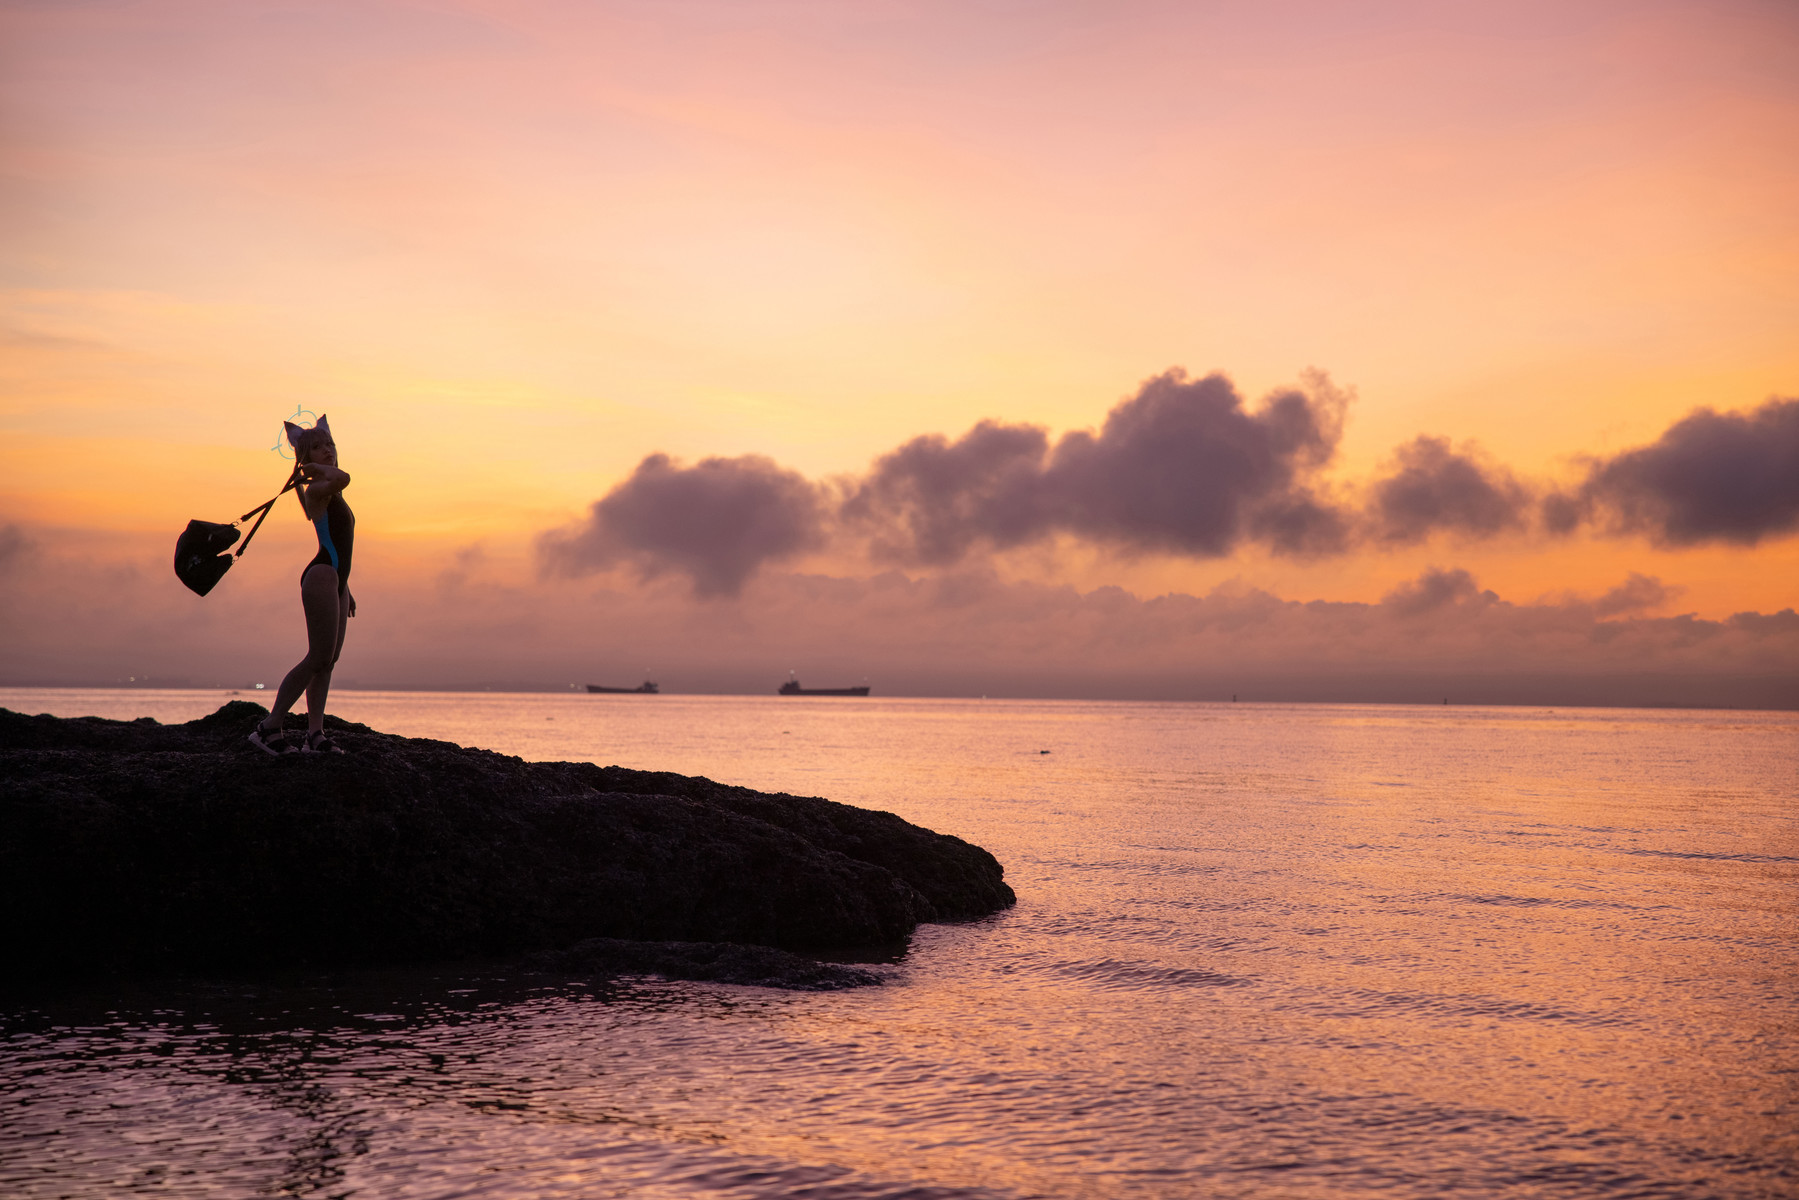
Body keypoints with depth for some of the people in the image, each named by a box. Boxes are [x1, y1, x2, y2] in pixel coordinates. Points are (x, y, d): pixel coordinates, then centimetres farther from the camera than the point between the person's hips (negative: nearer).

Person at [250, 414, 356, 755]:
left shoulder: (330, 494, 22)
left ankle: (315, 733, 3)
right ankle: (270, 726, -10)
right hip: (322, 577, -10)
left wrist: (345, 588, 25)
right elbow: (343, 477, -32)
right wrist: (313, 469, -12)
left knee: (328, 660, 5)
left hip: (334, 579, 10)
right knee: (319, 658, -13)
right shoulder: (317, 490, -8)